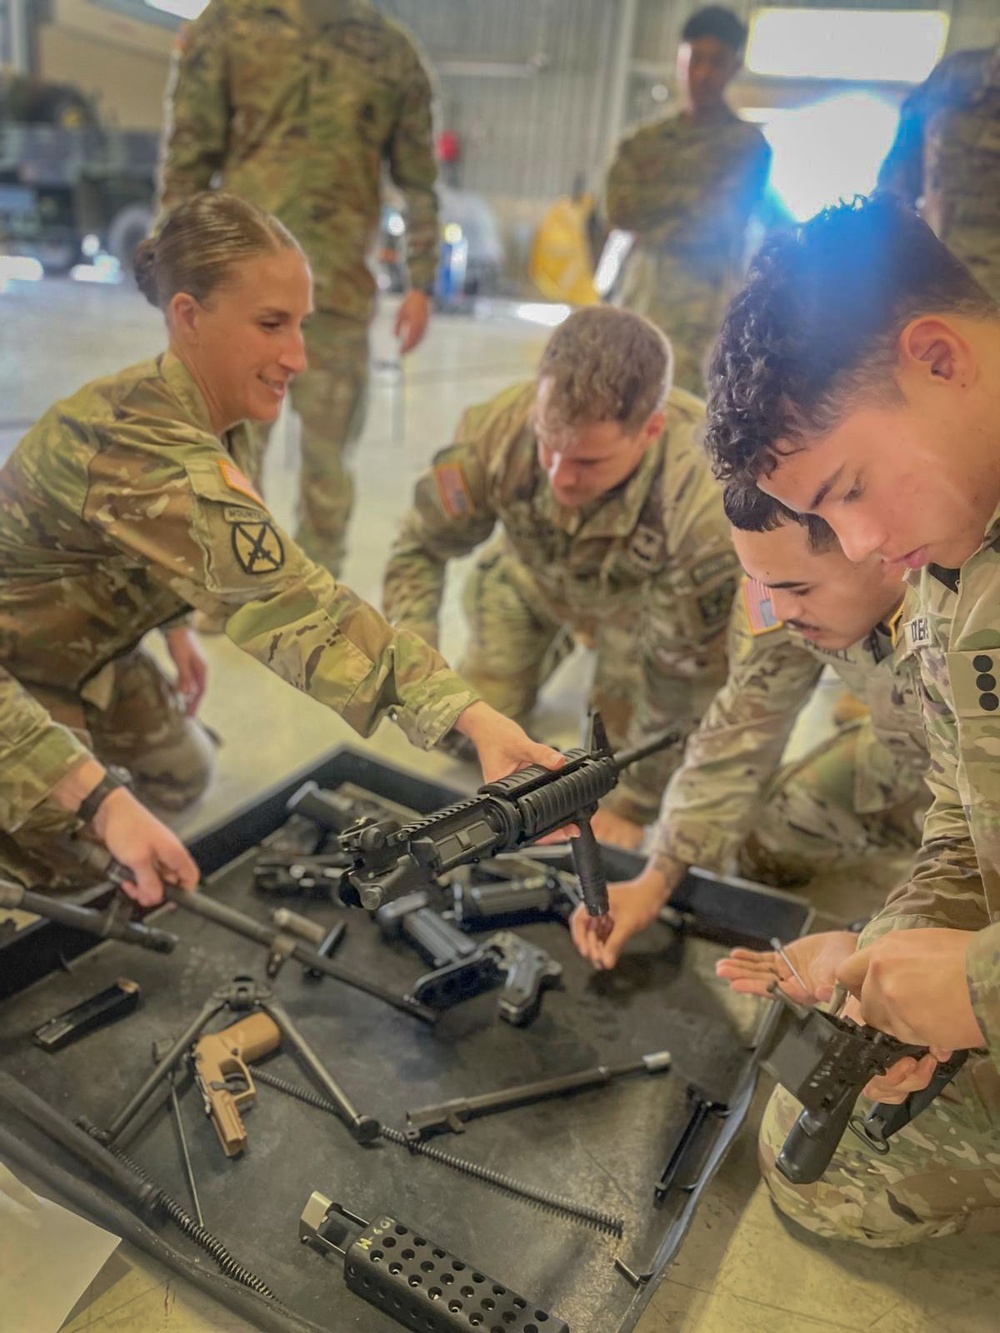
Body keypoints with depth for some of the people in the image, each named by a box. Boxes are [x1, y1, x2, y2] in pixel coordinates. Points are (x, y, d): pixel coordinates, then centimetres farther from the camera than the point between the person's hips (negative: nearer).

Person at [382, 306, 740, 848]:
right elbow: (421, 546, -18)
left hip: (641, 597, -2)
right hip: (531, 574, 2)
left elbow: (684, 681, -30)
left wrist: (631, 807, -20)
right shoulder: (497, 427, -37)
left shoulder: (705, 504, -44)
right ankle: (554, 644, 29)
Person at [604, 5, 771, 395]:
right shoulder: (644, 142, 15)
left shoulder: (748, 144, 3)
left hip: (705, 294, -4)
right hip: (641, 288, 5)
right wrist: (691, 193, -4)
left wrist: (650, 212, -1)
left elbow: (720, 218, -8)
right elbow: (617, 207, 0)